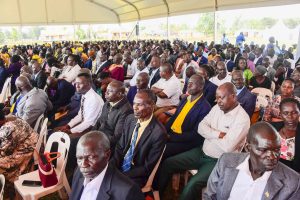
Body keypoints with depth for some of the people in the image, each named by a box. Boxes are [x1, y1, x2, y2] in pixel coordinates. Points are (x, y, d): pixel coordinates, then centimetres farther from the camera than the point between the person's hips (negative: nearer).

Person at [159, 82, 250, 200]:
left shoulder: (242, 118, -18)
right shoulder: (217, 108, 3)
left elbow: (227, 147, -26)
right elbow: (201, 127, -2)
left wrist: (210, 134, -10)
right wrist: (218, 134, -18)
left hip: (218, 162, -7)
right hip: (202, 152, 7)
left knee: (192, 185, -28)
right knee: (168, 164, -1)